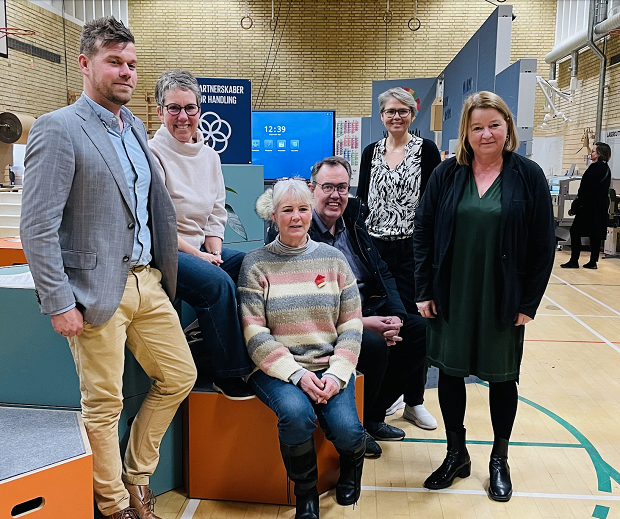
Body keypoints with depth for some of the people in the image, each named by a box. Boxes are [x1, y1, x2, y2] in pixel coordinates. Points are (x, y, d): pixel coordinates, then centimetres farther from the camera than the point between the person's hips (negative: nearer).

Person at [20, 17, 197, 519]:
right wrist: (60, 303, -16)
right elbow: (38, 227, -14)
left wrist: (167, 258, 11)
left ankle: (136, 475, 35)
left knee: (180, 376, 15)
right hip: (99, 290, -7)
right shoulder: (58, 128, -10)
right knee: (104, 405, 6)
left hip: (147, 280, 8)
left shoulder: (134, 126, 13)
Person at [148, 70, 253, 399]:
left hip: (201, 249, 7)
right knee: (217, 282, -29)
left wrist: (215, 253, -4)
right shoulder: (152, 154, -11)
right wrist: (198, 256, -15)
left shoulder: (209, 156, 11)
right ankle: (227, 374, -15)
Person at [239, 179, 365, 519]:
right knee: (297, 412, -31)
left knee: (345, 428, -22)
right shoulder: (256, 264, 0)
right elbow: (255, 333, -5)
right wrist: (297, 374, -16)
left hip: (331, 366, 2)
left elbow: (351, 324, 5)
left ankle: (352, 462, 19)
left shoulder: (333, 258, 7)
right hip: (276, 369, -1)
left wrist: (337, 373, -9)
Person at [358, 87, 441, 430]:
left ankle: (414, 401, 16)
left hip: (413, 248, -3)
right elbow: (362, 199, 12)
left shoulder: (426, 150, 0)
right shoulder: (371, 152, 10)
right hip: (376, 247, 3)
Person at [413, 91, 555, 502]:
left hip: (504, 301, -1)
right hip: (451, 298, 2)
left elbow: (544, 244, -4)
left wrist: (529, 302, -6)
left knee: (502, 376, 12)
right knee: (450, 371, 10)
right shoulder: (447, 174, 0)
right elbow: (423, 232, 1)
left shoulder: (528, 175, -4)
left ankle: (500, 460, 33)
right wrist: (424, 291, -4)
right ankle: (457, 455, 31)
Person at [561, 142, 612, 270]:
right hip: (601, 207, 9)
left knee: (575, 231, -3)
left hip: (590, 206, -9)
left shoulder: (595, 167, -15)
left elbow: (586, 189, -18)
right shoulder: (606, 168, 14)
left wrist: (575, 206, -15)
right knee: (595, 234, 10)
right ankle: (593, 262, 13)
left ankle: (574, 261, -2)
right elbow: (601, 189, 16)